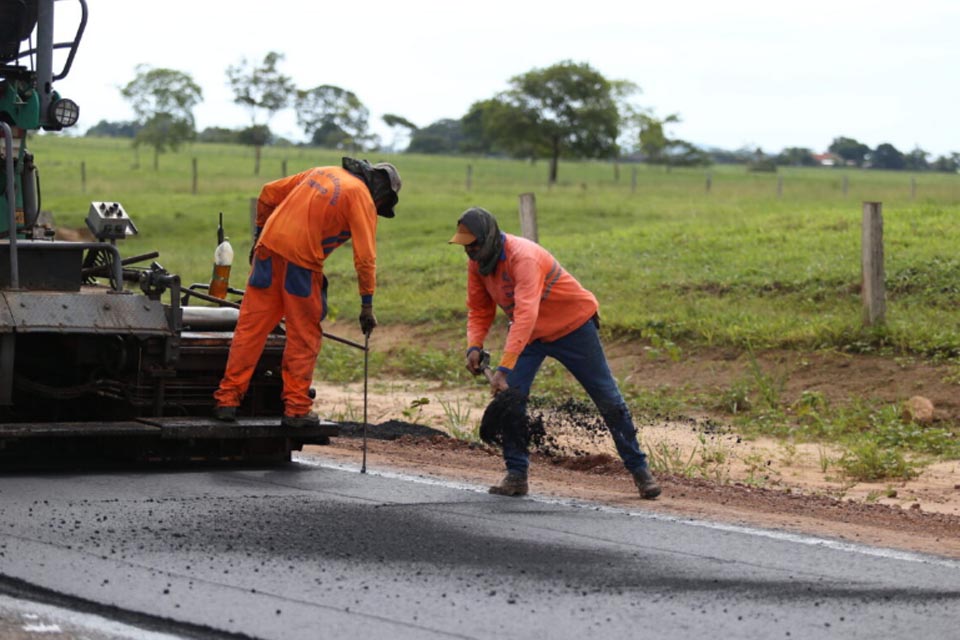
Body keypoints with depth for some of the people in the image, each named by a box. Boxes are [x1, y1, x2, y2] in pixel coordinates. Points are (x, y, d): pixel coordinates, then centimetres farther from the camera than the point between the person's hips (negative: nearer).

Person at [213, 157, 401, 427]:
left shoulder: (322, 172, 20)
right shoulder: (362, 198, 0)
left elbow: (268, 193, 22)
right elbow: (365, 257, -5)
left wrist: (259, 235, 29)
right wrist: (367, 306, -1)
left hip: (268, 251, 6)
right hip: (301, 263, -6)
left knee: (250, 329, 7)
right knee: (304, 338, 7)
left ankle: (227, 399, 8)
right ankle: (296, 408, 8)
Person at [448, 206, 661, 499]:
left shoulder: (523, 258, -35)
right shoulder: (477, 263, -9)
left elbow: (525, 315, -45)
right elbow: (479, 310, 2)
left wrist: (504, 369, -51)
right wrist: (474, 346, -19)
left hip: (573, 326, -6)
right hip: (531, 334, 6)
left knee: (608, 400, 1)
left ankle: (639, 468, 15)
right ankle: (516, 475, -5)